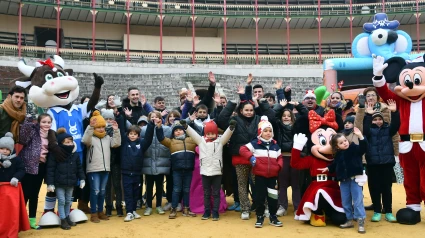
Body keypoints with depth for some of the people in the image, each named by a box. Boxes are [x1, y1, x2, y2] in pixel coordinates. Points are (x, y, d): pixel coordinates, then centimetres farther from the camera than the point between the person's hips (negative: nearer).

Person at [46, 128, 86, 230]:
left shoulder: (75, 154, 2)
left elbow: (79, 168, 9)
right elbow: (50, 170, -12)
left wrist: (82, 179, 2)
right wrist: (50, 183, -15)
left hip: (70, 183, 5)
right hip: (59, 183, -5)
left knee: (68, 201, 16)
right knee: (61, 201, 1)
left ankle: (67, 218, 30)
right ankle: (63, 220, 10)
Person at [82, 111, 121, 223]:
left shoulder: (108, 138, 10)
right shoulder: (91, 138, -5)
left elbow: (116, 143, -2)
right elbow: (85, 140, -27)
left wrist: (116, 130, -14)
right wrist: (90, 127, -38)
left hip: (105, 169, 5)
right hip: (93, 169, -5)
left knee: (102, 191, 13)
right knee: (95, 191, -4)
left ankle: (100, 211, 23)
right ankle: (94, 213, 4)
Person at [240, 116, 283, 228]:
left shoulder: (275, 145, 11)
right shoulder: (255, 143, -3)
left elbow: (279, 158, 17)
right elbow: (242, 149, -8)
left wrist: (279, 166, -3)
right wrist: (250, 157, -20)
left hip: (272, 175, 3)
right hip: (260, 175, -3)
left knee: (272, 196, 7)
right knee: (260, 197, 4)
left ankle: (273, 217, 19)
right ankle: (260, 217, 15)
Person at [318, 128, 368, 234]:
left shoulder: (355, 148, -6)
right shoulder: (338, 154, 7)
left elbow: (364, 148, -25)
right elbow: (335, 165, 21)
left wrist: (360, 136, -35)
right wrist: (328, 168, 9)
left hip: (355, 178, -5)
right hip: (343, 180, 5)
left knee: (357, 201, -6)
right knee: (345, 202, 11)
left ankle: (361, 222, -1)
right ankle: (349, 220, 24)